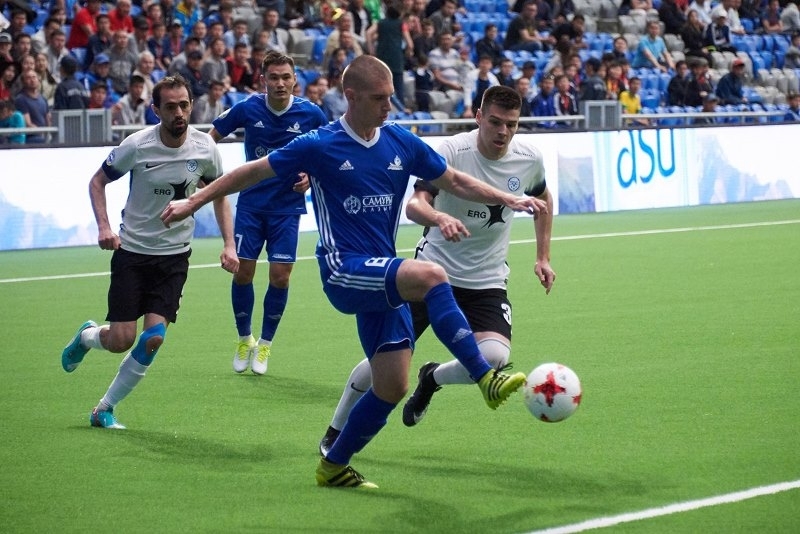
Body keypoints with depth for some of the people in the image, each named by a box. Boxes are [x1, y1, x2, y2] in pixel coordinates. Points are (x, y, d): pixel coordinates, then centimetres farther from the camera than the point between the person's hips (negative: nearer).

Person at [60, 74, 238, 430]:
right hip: (132, 250, -2)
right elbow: (98, 181, 0)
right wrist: (103, 226, -15)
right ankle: (86, 336, 32)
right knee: (121, 340, -6)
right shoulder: (137, 145, -14)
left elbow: (219, 195, 10)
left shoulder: (205, 148, -7)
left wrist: (229, 245, 0)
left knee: (154, 337, -11)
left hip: (174, 255, 2)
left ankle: (105, 408, 6)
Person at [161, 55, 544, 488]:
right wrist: (193, 202, 6)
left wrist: (509, 200, 5)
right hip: (343, 270, -6)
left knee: (392, 387, 2)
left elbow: (455, 182, 17)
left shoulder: (402, 143, 7)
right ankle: (486, 378, -32)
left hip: (384, 281, 6)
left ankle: (334, 465, 21)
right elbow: (253, 172, 4)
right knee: (431, 275, -32)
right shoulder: (320, 146, -6)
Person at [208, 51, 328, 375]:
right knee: (243, 272, -1)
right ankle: (244, 339, 21)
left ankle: (265, 344, 15)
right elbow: (212, 137, 7)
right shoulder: (247, 109, -9)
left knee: (280, 276, -4)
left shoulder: (311, 115, -9)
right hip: (250, 204, 1)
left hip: (287, 206, 0)